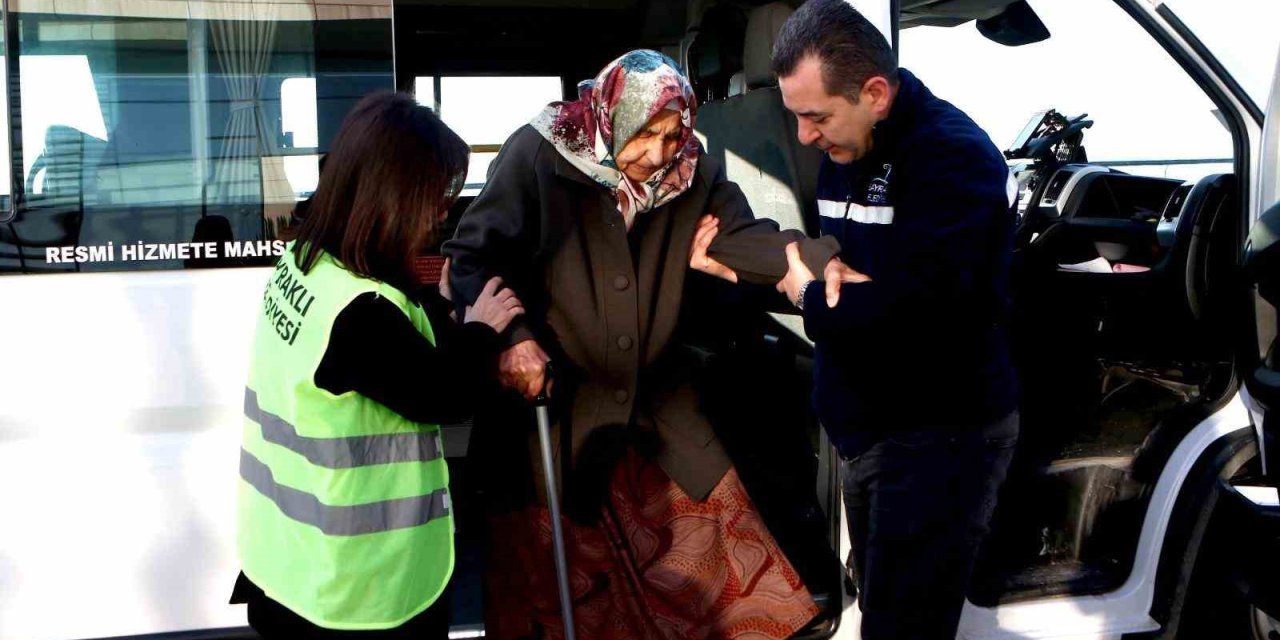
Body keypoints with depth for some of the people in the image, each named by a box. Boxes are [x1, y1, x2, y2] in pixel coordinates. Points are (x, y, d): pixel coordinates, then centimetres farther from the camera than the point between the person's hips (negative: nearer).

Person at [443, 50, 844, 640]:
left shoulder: (691, 171, -3)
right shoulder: (537, 157, -15)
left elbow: (742, 237, -13)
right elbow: (475, 256, -14)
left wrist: (817, 259, -32)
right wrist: (509, 338, -29)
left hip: (658, 406, 4)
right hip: (551, 403, -4)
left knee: (712, 548, 13)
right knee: (551, 575, 9)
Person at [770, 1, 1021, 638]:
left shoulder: (952, 156, -21)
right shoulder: (846, 151, 7)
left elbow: (910, 311, -29)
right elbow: (816, 252, 15)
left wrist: (811, 297, -15)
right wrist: (825, 271, -7)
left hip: (942, 436, -9)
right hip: (871, 429, 9)